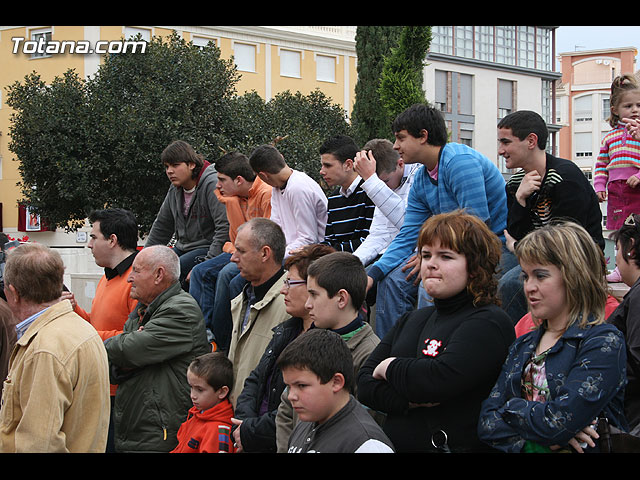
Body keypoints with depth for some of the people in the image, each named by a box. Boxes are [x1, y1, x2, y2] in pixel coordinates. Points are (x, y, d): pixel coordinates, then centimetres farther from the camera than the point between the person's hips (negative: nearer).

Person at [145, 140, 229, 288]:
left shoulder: (212, 185, -16)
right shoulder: (175, 190, 10)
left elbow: (225, 227, -22)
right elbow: (161, 226, 21)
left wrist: (209, 261, -26)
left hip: (207, 248, -8)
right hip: (184, 247, 8)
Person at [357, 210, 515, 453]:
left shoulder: (490, 322, -3)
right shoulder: (412, 320, 19)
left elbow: (442, 378, -17)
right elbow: (364, 383, 11)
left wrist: (389, 367, -1)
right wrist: (407, 401, -7)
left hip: (455, 445, -5)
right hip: (394, 445, 5)